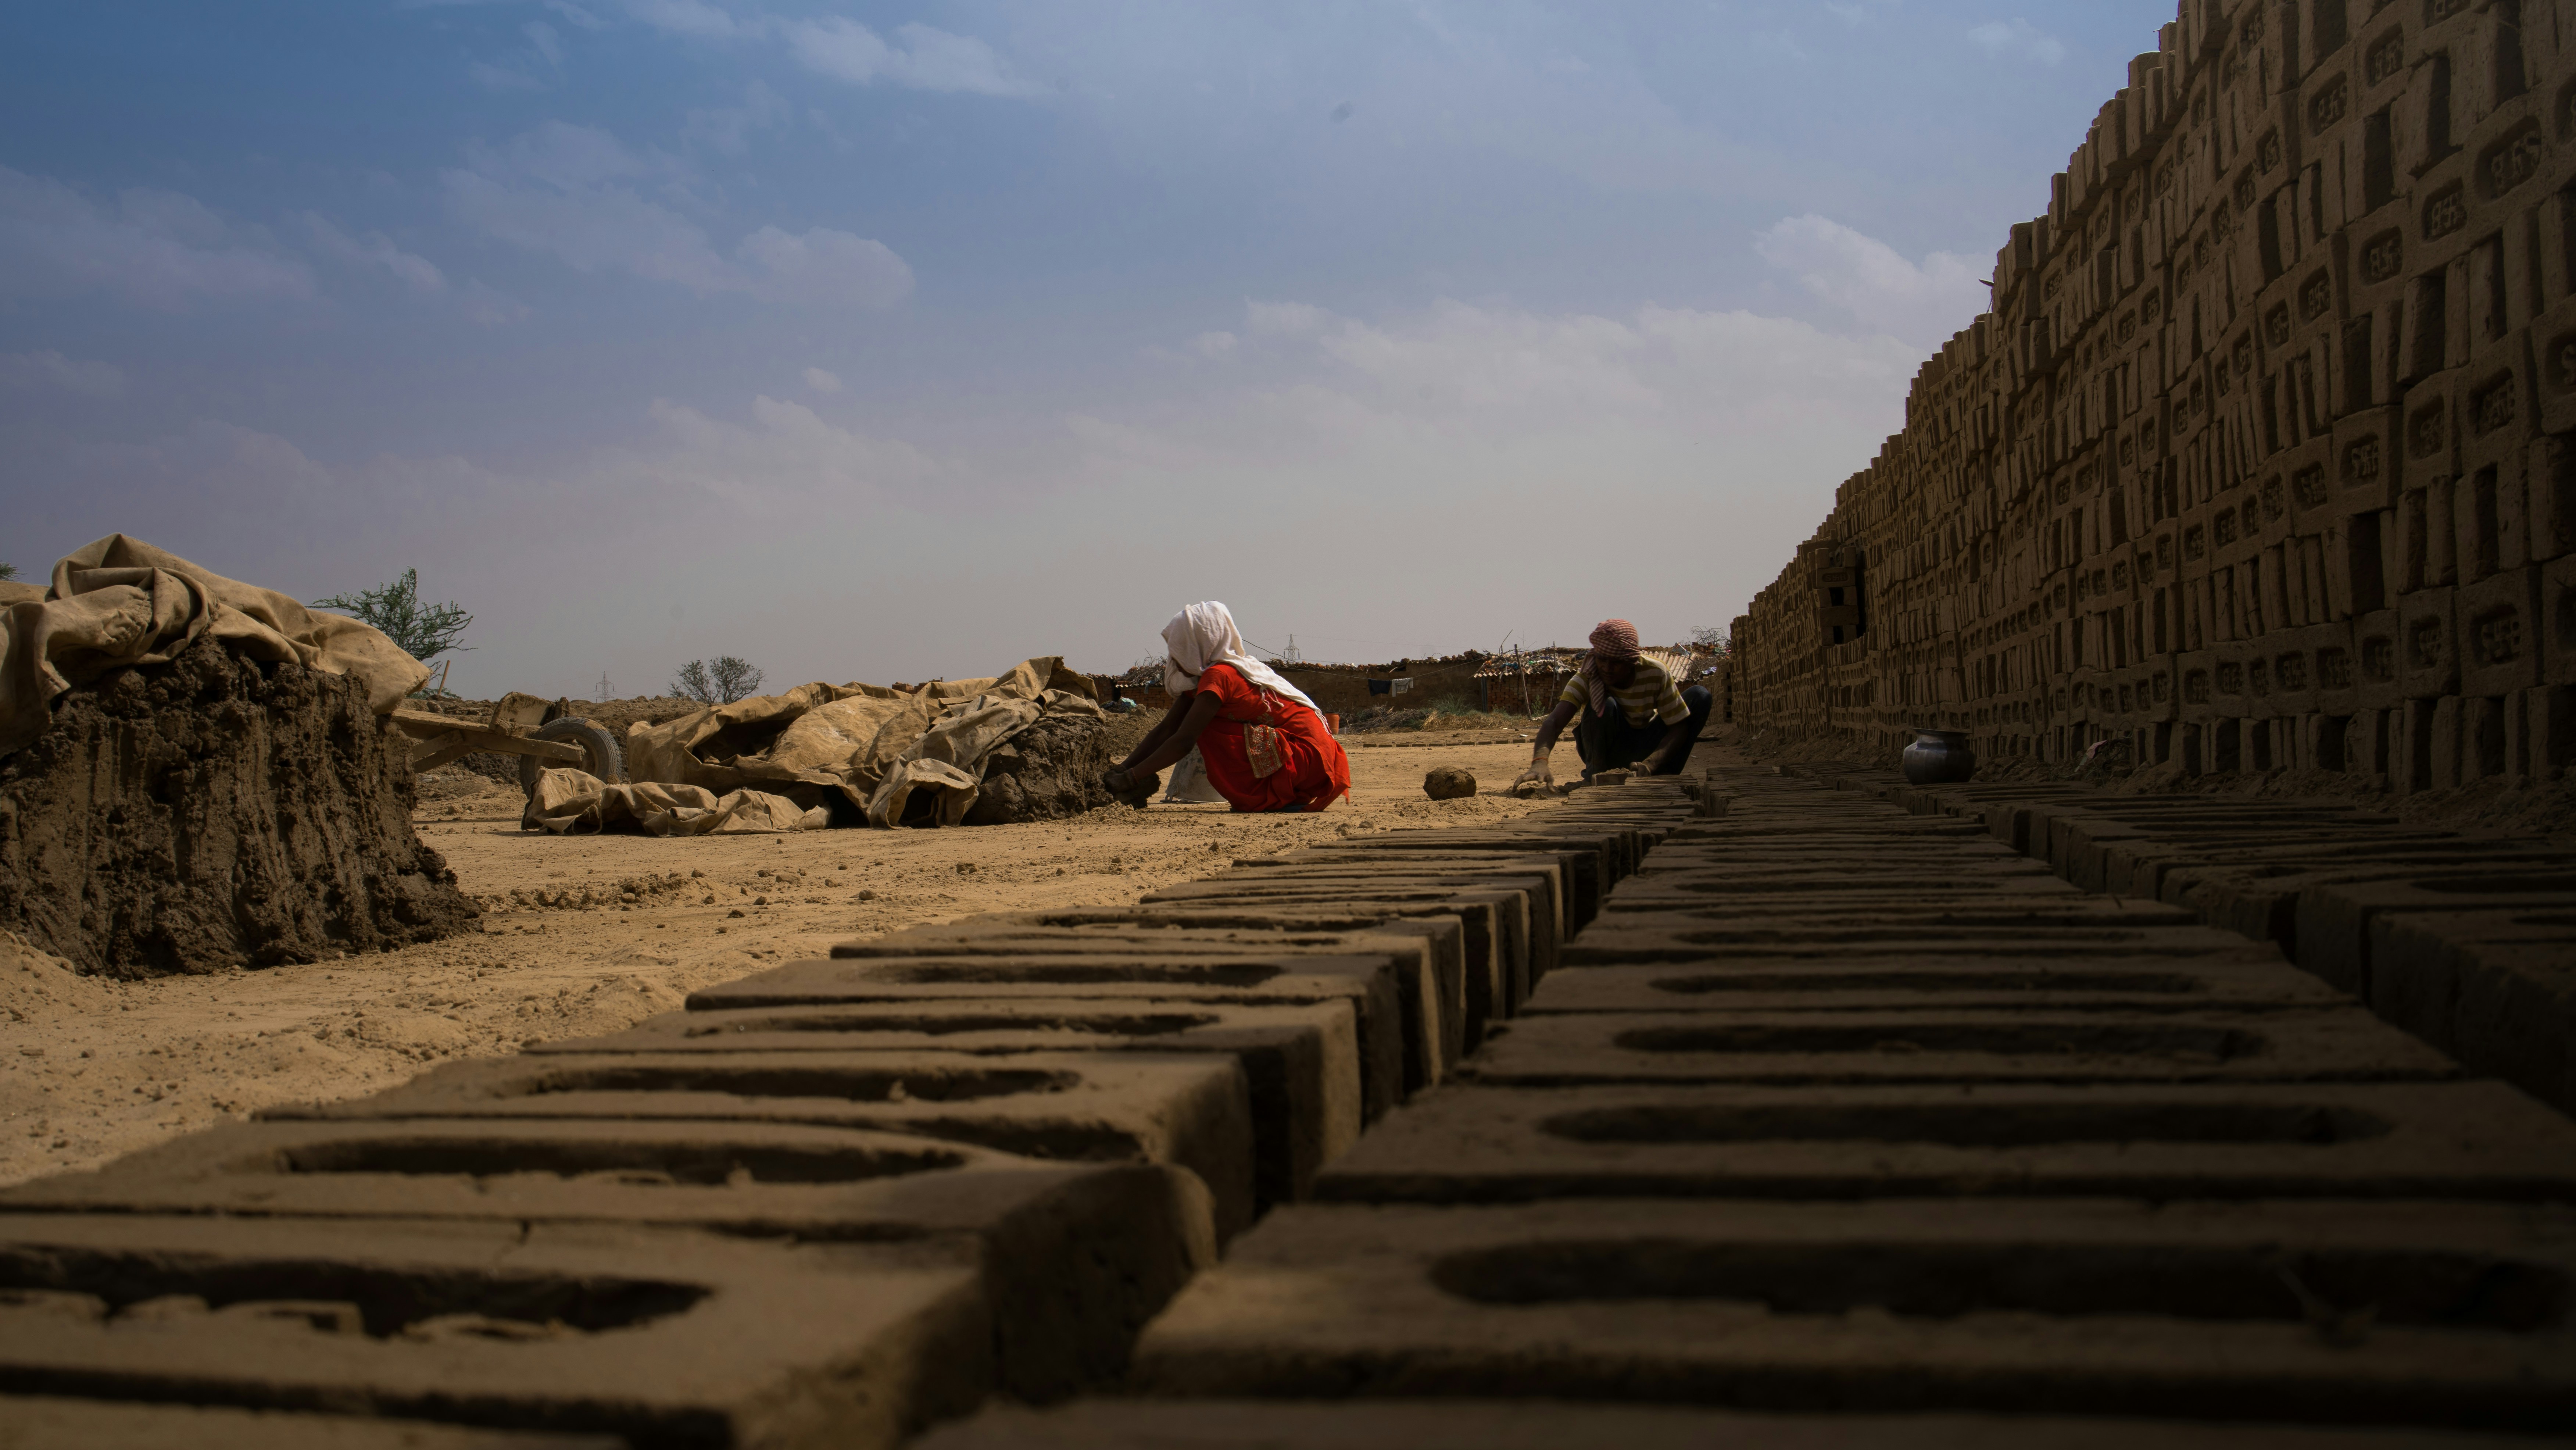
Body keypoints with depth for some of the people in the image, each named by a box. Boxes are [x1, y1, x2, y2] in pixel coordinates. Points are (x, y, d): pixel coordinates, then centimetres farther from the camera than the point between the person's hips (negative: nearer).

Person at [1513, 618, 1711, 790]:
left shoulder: (1656, 674, -21)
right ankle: (1595, 772, -14)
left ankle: (1665, 776, -8)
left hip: (1642, 750, 3)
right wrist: (1539, 762, -58)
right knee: (1605, 704, -35)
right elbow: (1555, 721, -38)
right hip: (1606, 750, -3)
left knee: (1699, 696, -14)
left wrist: (1650, 765, -35)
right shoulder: (1588, 676, -25)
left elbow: (1679, 728, -17)